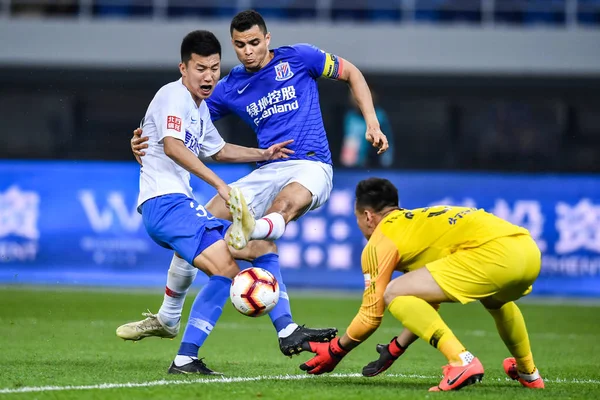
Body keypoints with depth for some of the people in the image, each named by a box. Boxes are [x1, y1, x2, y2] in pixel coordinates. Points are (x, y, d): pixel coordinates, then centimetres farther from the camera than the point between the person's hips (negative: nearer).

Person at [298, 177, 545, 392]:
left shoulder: (380, 241, 10)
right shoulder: (420, 220, 34)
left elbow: (372, 314, 10)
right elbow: (427, 305, 40)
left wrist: (335, 352, 24)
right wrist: (394, 350, 46)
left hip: (493, 253, -9)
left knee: (394, 294, -4)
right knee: (495, 298, 43)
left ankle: (462, 362, -13)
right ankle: (528, 372, 48)